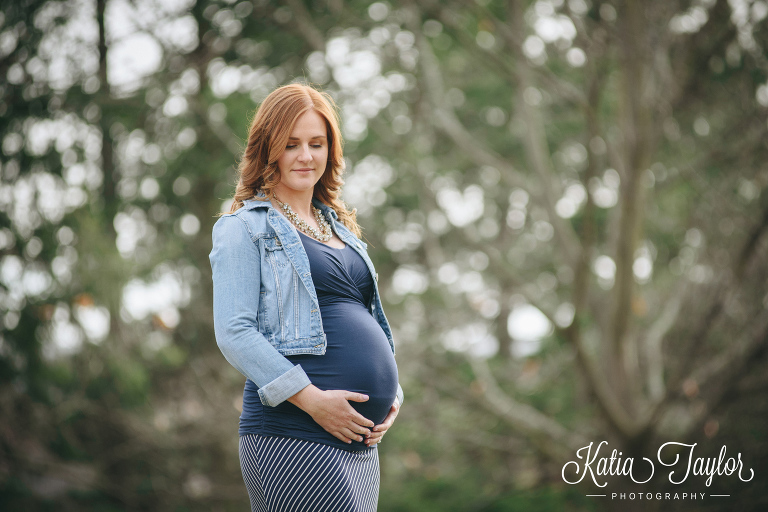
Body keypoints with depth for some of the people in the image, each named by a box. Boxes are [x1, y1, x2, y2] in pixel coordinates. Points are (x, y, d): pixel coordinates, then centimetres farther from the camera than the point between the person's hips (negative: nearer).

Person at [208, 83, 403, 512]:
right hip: (290, 434, -7)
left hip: (361, 440, 7)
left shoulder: (340, 229, 21)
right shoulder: (246, 228, 0)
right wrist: (311, 398, -18)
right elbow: (234, 333, -10)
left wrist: (391, 396, 8)